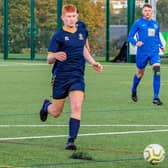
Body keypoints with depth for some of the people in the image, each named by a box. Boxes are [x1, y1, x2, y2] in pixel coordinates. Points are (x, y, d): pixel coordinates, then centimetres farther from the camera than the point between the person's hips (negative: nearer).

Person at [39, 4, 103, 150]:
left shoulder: (82, 32, 6)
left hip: (77, 76, 2)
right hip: (61, 76, -2)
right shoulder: (58, 36, -8)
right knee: (56, 112, 10)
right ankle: (46, 105, 47)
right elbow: (49, 60, -9)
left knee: (76, 108, -18)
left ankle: (71, 141, -14)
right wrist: (56, 56, -31)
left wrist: (93, 63, 14)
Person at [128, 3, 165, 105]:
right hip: (142, 53, -2)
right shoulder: (138, 23, -1)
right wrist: (136, 42, -21)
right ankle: (134, 91, 44)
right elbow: (130, 37, -1)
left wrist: (161, 45, 7)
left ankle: (156, 98, -15)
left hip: (154, 52, 2)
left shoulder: (156, 24, 11)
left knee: (157, 71, -18)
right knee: (140, 73, 14)